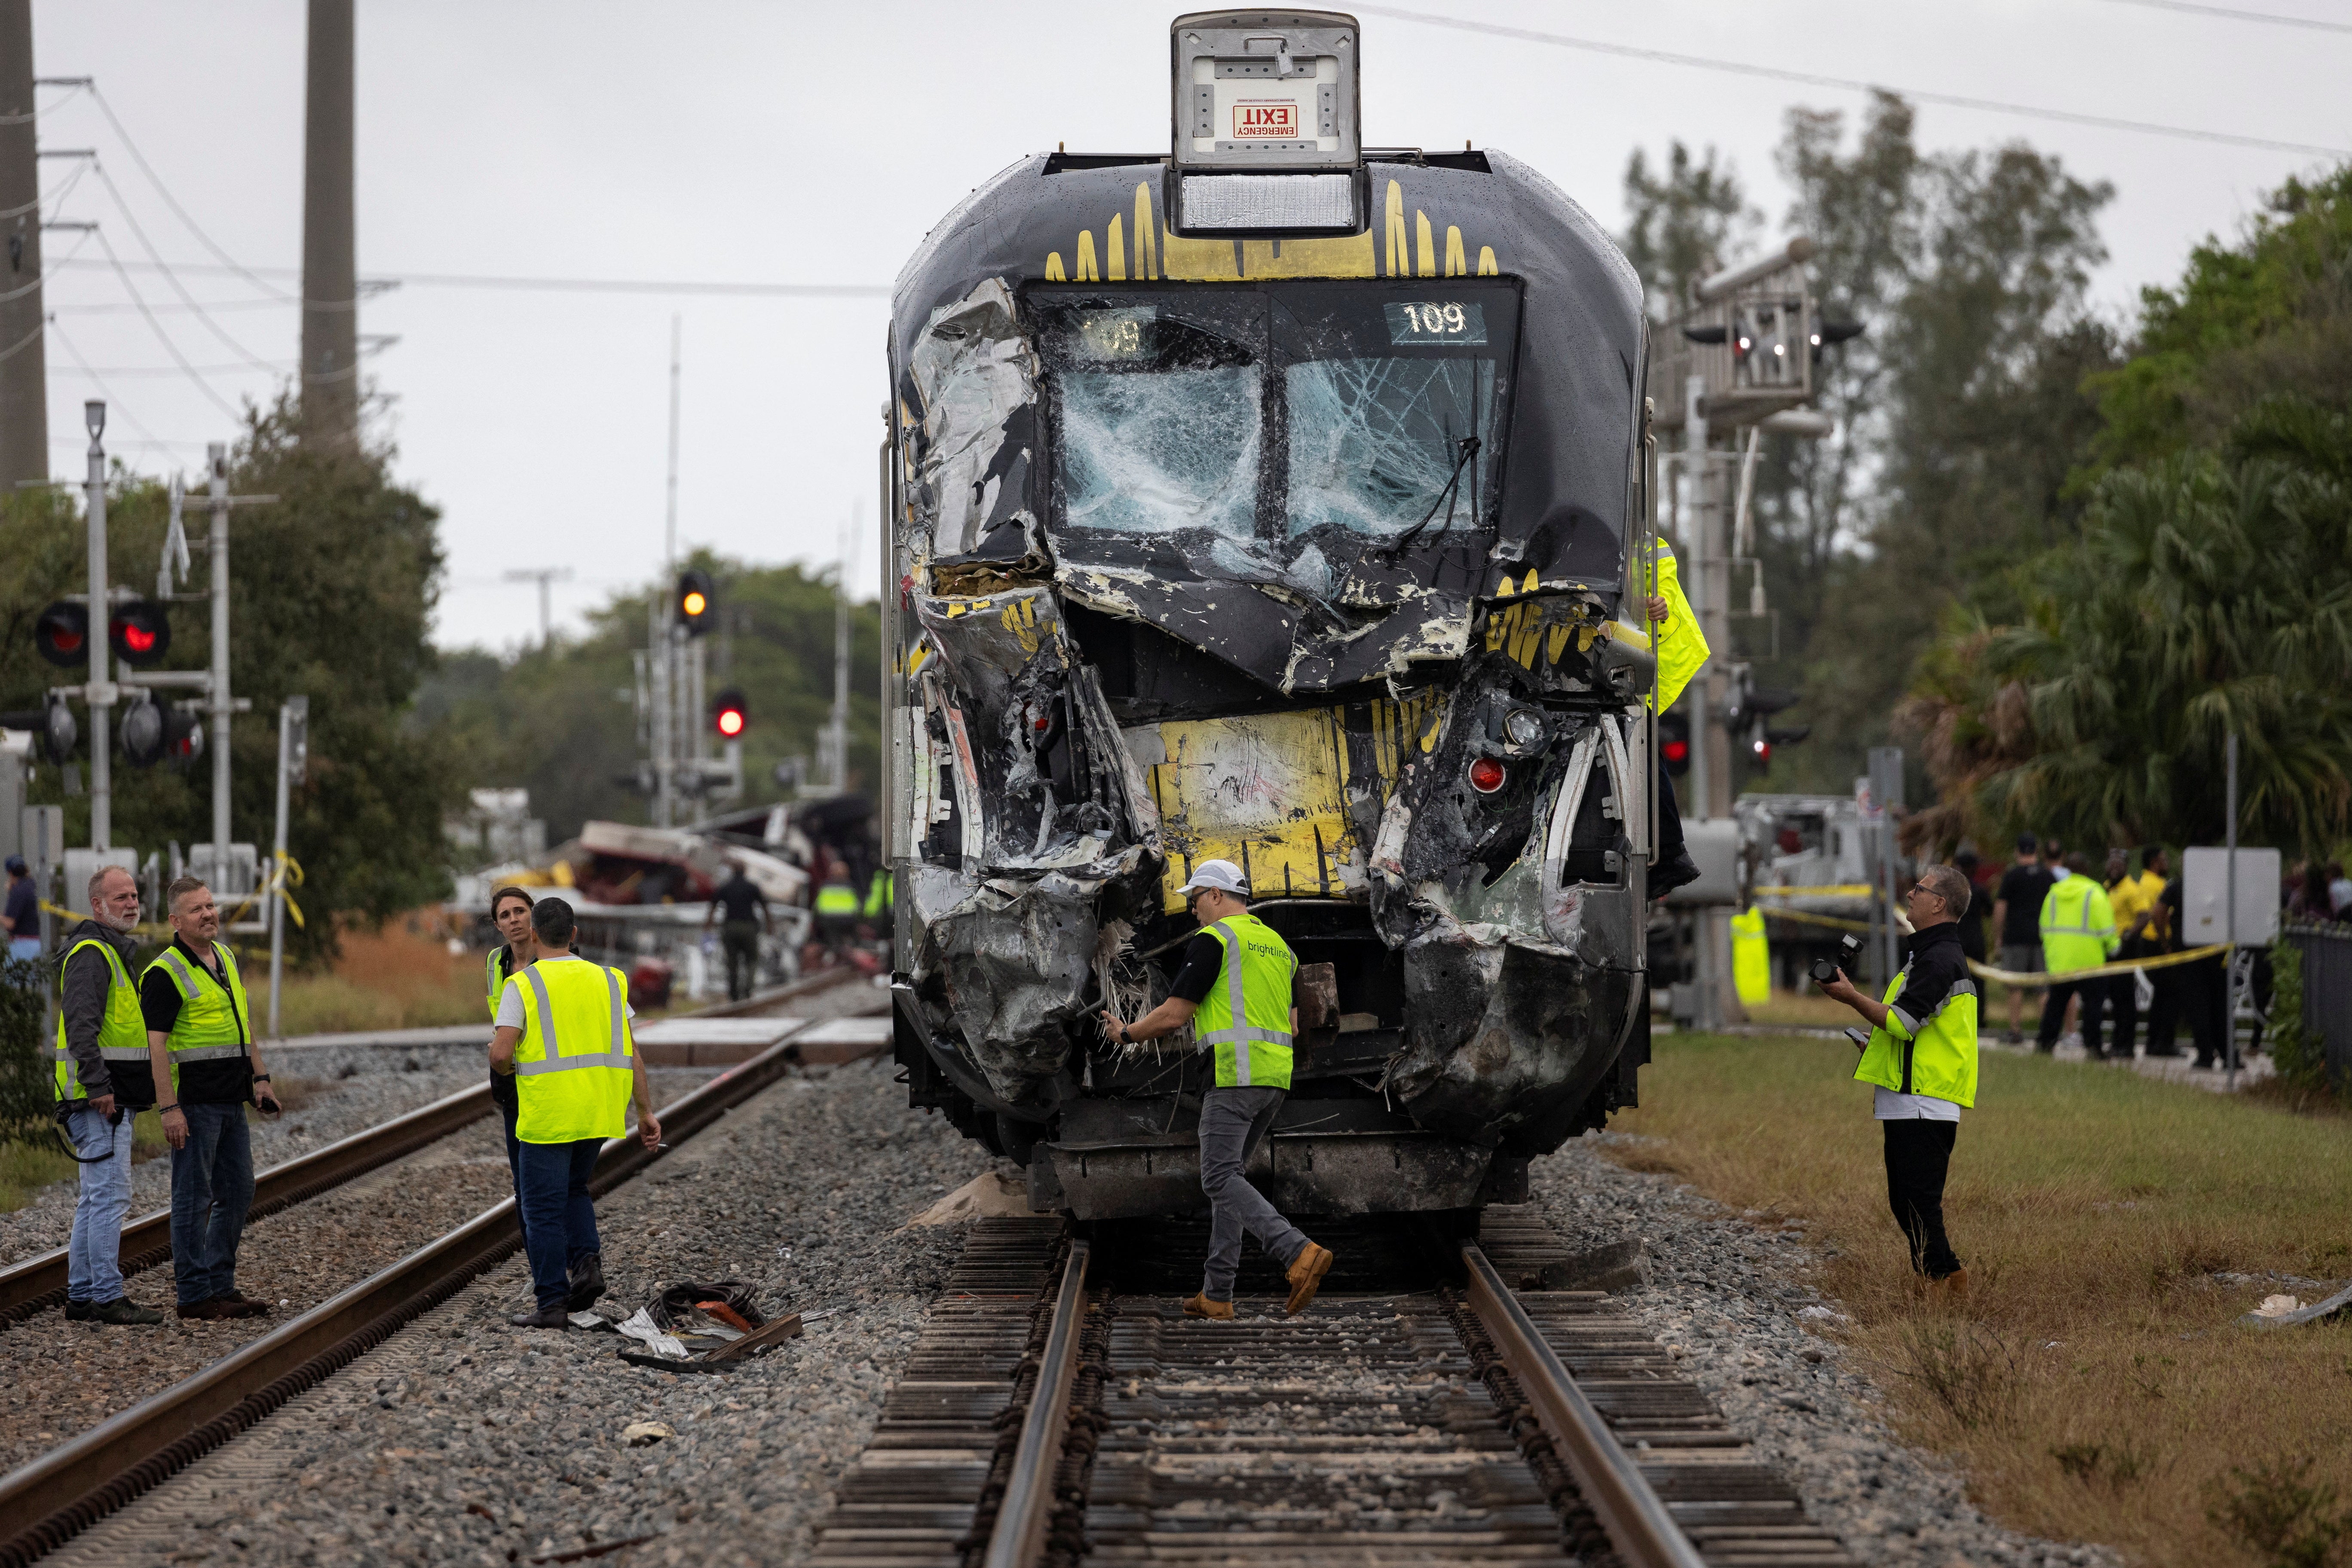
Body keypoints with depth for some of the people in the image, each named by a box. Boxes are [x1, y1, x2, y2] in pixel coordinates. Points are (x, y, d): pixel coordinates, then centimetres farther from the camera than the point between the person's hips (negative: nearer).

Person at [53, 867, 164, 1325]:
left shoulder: (117, 952, 21)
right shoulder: (91, 954, -13)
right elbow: (80, 1025, -22)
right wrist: (98, 1086, -26)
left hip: (113, 1099, 11)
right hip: (98, 1098, -11)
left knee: (95, 1200, 12)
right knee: (110, 1195, -11)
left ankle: (81, 1295, 15)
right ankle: (107, 1297, -11)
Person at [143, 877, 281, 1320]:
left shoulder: (226, 958, 13)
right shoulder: (165, 973, -13)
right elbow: (156, 1044, -16)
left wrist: (259, 1077, 16)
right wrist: (168, 1108, -21)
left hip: (231, 1100, 8)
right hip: (194, 1101, -8)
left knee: (237, 1194, 12)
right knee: (194, 1199, -3)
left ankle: (220, 1285, 20)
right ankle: (194, 1295, 2)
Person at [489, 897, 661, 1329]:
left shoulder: (523, 986, -8)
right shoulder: (606, 982, 6)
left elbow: (501, 1054, -15)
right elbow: (630, 1054, 4)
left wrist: (503, 1066, 9)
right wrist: (646, 1112, 7)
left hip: (548, 1115, -5)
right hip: (599, 1112, 5)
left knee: (543, 1210, 3)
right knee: (573, 1189, 24)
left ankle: (552, 1304, 2)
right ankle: (586, 1262, 2)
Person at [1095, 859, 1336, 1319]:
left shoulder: (1213, 940, -5)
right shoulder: (1279, 945, 20)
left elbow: (1174, 1015, -7)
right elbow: (1292, 1026, 21)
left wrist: (1126, 1033, 10)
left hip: (1234, 1075, -9)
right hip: (1276, 1079, 9)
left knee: (1221, 1178, -12)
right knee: (1226, 1177, 12)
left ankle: (1300, 1252, -29)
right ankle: (1217, 1295, 9)